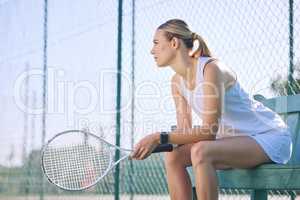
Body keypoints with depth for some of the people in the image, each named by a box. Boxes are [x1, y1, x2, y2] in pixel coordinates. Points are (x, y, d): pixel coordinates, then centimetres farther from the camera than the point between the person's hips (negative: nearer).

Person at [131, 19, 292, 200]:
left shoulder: (212, 68, -24)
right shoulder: (177, 81, 2)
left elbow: (209, 131, -29)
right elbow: (184, 131, 0)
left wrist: (160, 138, -32)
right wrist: (153, 144, -20)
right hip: (237, 141, 8)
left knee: (201, 152, -31)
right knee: (174, 156, -8)